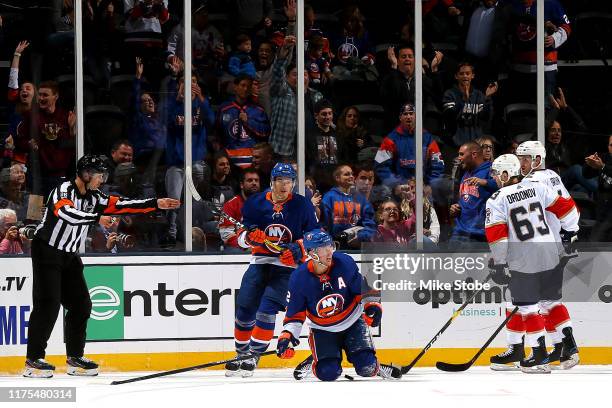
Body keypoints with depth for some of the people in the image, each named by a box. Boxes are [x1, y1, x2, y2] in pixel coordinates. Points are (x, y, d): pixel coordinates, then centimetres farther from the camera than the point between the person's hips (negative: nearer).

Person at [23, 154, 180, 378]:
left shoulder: (94, 197, 6)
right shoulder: (63, 190, -18)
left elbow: (121, 205, 6)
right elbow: (68, 213, -37)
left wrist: (156, 204, 3)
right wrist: (97, 216, -36)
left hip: (69, 256, 8)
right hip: (46, 251, -8)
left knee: (81, 305, 5)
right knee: (48, 305, -13)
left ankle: (75, 357, 14)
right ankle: (33, 359, -8)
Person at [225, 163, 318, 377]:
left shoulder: (302, 205, -2)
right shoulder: (255, 203, 2)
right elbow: (240, 238, 6)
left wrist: (298, 249, -16)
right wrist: (249, 235, -18)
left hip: (287, 266, -3)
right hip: (260, 263, 3)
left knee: (267, 309, -18)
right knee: (244, 308, 1)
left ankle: (254, 355, -10)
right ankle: (242, 354, 18)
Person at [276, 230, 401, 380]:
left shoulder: (345, 263, -18)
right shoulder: (299, 278, -17)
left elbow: (363, 288, -3)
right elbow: (295, 313, -7)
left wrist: (372, 305, -17)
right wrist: (287, 335, -16)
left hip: (353, 322, 0)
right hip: (323, 330, 0)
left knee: (366, 367, -14)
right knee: (328, 373, -15)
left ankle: (375, 368, 22)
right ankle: (315, 364, 20)